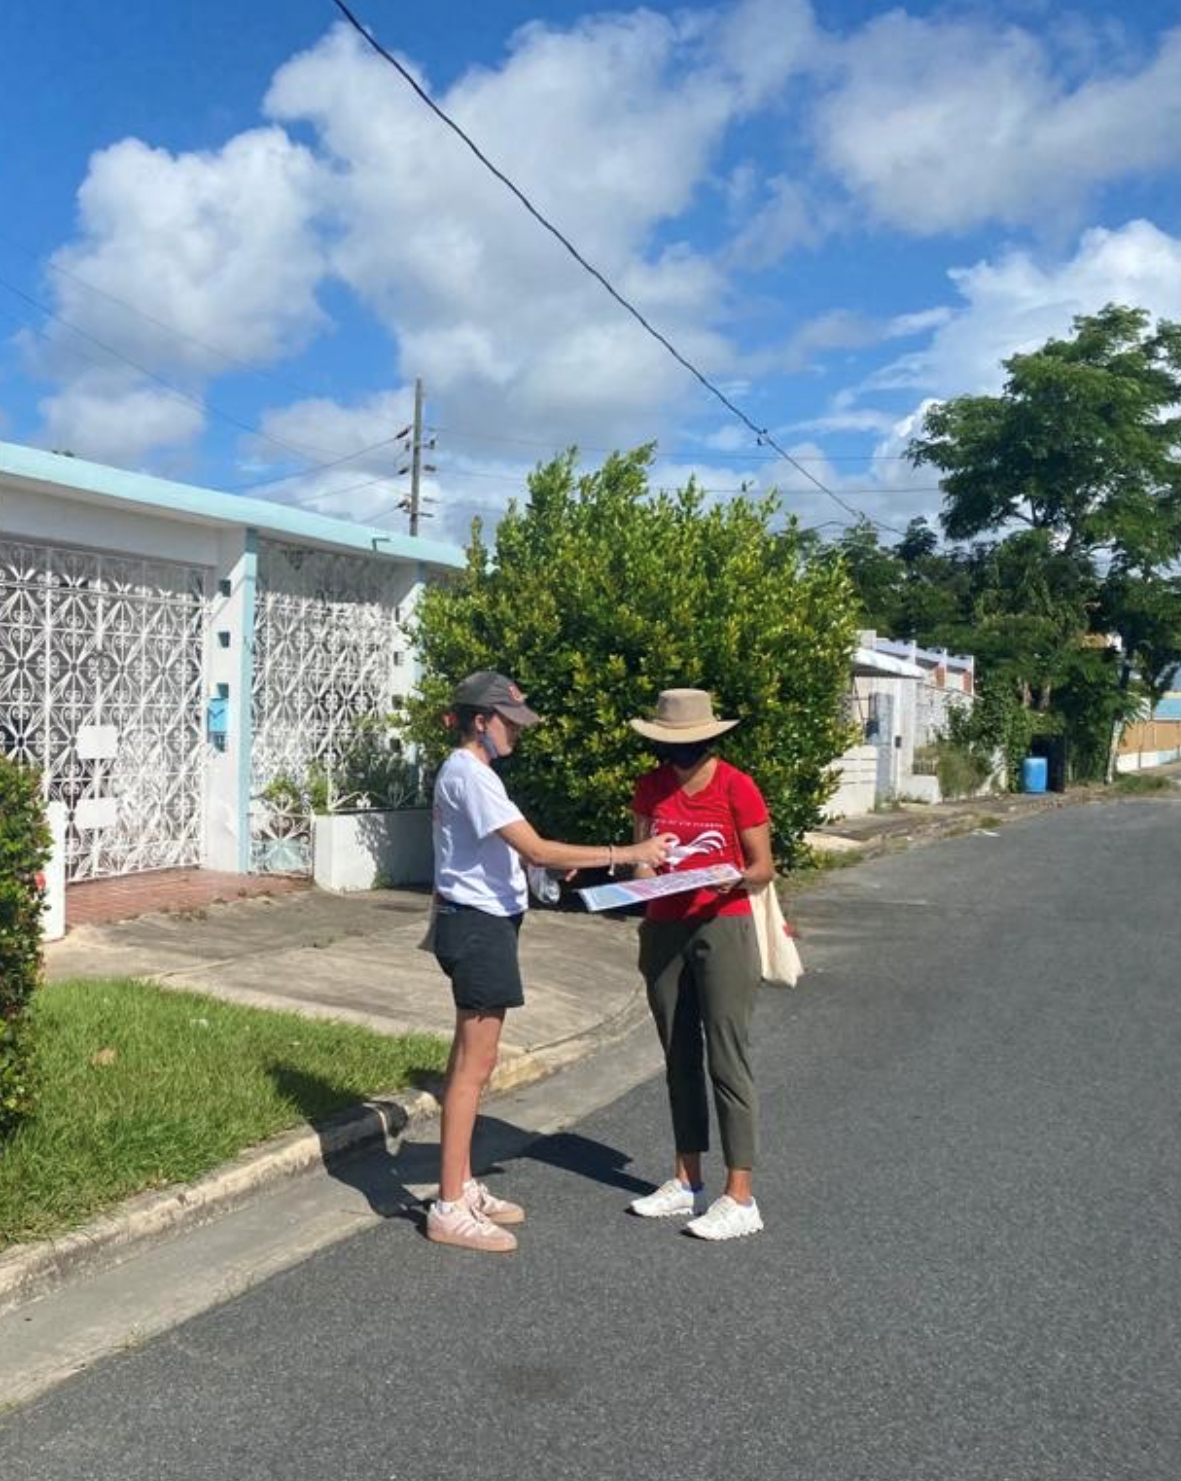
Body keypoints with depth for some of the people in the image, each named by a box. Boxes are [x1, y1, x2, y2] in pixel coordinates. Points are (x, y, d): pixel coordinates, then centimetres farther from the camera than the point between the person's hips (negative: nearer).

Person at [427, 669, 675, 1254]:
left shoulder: (465, 771, 14)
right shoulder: (470, 775, -19)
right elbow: (537, 851, -24)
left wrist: (553, 862, 9)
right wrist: (626, 854, -22)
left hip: (478, 922, 11)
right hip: (479, 925, -11)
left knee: (468, 1060, 16)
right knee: (475, 1064, -5)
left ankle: (462, 1187, 27)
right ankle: (449, 1210, 4)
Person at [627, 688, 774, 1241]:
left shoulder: (736, 787, -10)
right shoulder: (651, 786, 5)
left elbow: (762, 867, -6)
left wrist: (736, 878, -26)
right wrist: (642, 869, -12)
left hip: (722, 929, -5)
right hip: (664, 931, 6)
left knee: (727, 1061, -4)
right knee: (679, 1060, 12)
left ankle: (740, 1198, 2)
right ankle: (686, 1181, 24)